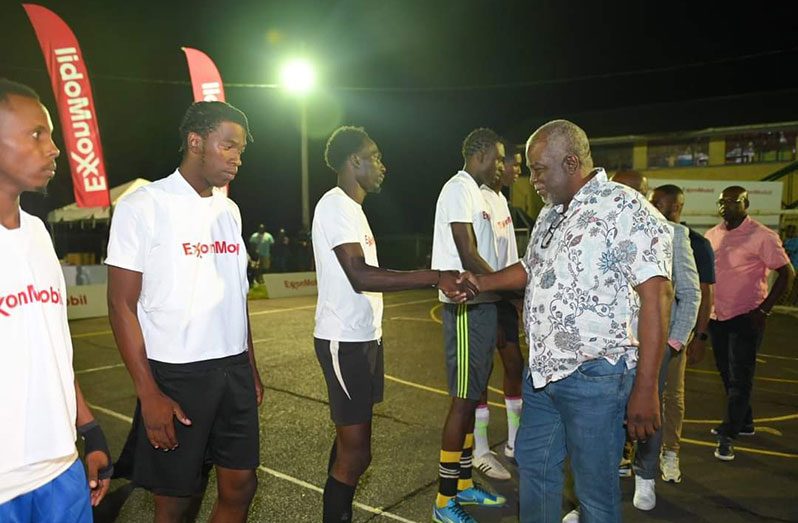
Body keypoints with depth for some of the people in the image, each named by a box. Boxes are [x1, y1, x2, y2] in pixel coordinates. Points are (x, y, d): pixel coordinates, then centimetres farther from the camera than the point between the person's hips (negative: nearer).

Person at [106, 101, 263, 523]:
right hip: (176, 375, -5)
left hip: (234, 370, 6)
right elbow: (122, 305, -9)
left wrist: (251, 368, 14)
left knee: (240, 487, 10)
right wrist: (149, 394, -14)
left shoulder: (229, 210, 11)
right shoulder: (143, 206, -7)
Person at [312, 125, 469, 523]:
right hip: (344, 341, -10)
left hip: (363, 338, 10)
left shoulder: (351, 207, 17)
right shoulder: (335, 205, -14)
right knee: (355, 452, -4)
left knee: (351, 440, 17)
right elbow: (360, 276, -25)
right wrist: (434, 277, -28)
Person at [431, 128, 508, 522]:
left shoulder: (475, 191, 18)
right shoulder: (459, 189, -12)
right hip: (467, 305, -10)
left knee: (472, 394, 15)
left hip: (481, 303, 10)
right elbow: (469, 255, -19)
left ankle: (463, 483, 28)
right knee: (463, 398, -5)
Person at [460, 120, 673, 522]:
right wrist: (482, 282, 6)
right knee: (533, 464, 21)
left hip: (594, 376, -8)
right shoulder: (550, 213, 11)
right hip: (542, 371, 8)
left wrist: (645, 389, -22)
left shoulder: (624, 210, -15)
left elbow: (656, 295, -20)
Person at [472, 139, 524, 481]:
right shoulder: (481, 201, -17)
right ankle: (481, 451, 12)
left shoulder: (501, 199, 14)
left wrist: (517, 293, 15)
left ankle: (514, 442, 27)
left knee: (515, 363, 13)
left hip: (505, 295, 10)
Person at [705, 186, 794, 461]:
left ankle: (728, 435, 4)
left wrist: (764, 309, -14)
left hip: (746, 317, -6)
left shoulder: (761, 237, -11)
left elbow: (787, 273, -8)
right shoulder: (712, 235, 7)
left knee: (740, 378, -3)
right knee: (727, 374, 16)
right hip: (716, 316, 6)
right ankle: (744, 422, 33)